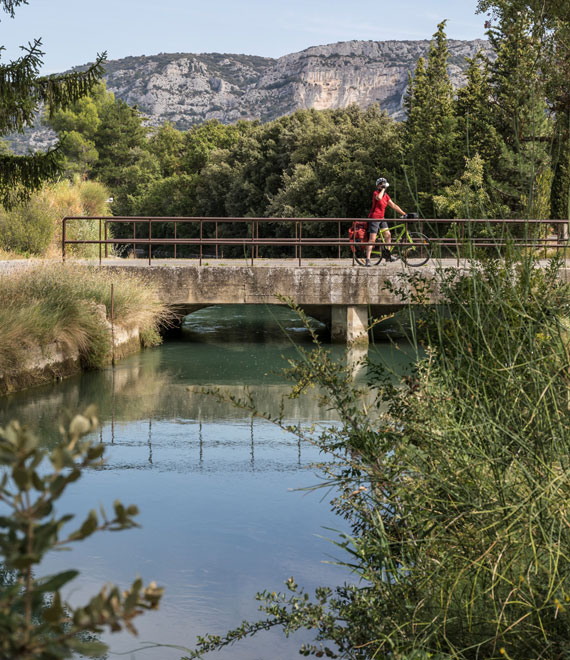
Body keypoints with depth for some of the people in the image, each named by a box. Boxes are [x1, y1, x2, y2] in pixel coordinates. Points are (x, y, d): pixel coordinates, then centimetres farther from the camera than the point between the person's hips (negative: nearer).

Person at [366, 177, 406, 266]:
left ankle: (387, 255, 14)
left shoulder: (386, 195, 11)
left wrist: (403, 213, 10)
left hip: (381, 219, 7)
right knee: (372, 239, -10)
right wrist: (383, 189, -21)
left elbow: (394, 206, 14)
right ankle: (368, 259, -11)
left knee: (388, 235, 1)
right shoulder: (376, 193, -9)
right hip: (374, 218, -7)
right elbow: (379, 198, -35)